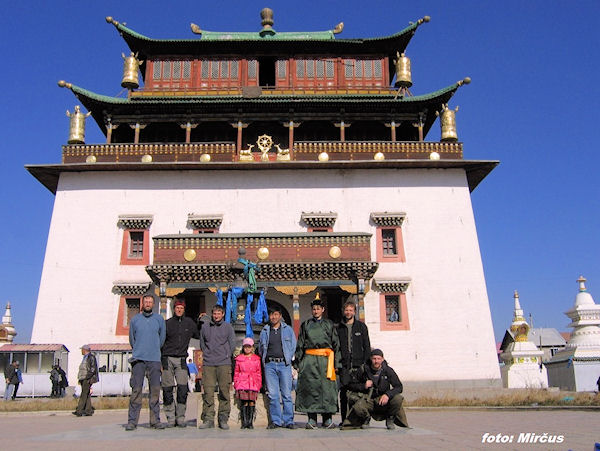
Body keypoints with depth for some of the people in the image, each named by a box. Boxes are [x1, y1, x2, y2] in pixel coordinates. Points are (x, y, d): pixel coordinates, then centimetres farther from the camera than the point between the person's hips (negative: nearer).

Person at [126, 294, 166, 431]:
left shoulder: (159, 319, 9)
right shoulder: (135, 319, 8)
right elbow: (131, 339, 15)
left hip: (154, 359, 1)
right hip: (138, 359, -1)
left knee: (155, 389, 0)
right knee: (136, 390, -5)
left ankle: (155, 420, 6)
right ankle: (132, 421, 0)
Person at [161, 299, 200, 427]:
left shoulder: (189, 322, 10)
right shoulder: (167, 323, 5)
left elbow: (198, 335, 25)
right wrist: (160, 359, 1)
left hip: (181, 360, 1)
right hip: (168, 359, -1)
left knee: (183, 389, -7)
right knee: (167, 390, 0)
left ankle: (181, 418, 3)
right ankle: (170, 419, 9)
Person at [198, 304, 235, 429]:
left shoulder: (228, 327, 9)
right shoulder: (205, 327, 13)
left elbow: (232, 343, 9)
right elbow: (202, 344, 19)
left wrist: (226, 356, 4)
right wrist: (207, 355, 10)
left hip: (224, 364, -1)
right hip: (208, 364, 1)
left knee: (224, 391, -2)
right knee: (208, 392, -3)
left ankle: (223, 419, 5)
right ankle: (208, 419, 2)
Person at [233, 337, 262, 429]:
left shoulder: (256, 359, 11)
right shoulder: (239, 359, 10)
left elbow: (259, 373, 13)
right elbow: (236, 373, 12)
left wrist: (259, 384, 6)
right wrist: (236, 384, 5)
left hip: (253, 384, 1)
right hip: (242, 383, -1)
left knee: (252, 402, -3)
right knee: (244, 402, -6)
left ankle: (250, 422, 4)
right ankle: (244, 422, -1)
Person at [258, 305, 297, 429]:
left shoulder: (288, 329, 8)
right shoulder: (264, 331, 12)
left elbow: (293, 346, 11)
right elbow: (261, 348, 20)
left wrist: (288, 359, 5)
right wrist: (265, 359, 10)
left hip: (284, 364, -1)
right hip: (270, 364, 2)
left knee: (287, 394, -3)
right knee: (272, 395, 1)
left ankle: (288, 421, 4)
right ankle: (275, 421, 8)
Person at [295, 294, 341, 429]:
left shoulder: (329, 324, 13)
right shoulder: (306, 324, 16)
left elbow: (336, 344, 11)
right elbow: (300, 344, 14)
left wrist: (336, 362, 2)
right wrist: (299, 362, 6)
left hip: (325, 358, -1)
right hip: (309, 359, 1)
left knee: (327, 387, -3)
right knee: (310, 387, -4)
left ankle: (327, 418, 5)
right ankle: (312, 419, 1)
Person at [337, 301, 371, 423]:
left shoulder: (361, 326, 10)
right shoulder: (338, 328, 11)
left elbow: (367, 346, 8)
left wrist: (366, 363, -1)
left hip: (358, 365, 0)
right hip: (344, 366, 1)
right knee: (344, 393, -3)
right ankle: (344, 419, 4)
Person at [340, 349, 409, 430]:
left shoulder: (388, 370, -4)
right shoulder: (363, 369, -7)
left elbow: (399, 387, -9)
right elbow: (351, 385, 1)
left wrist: (388, 394, -27)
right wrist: (363, 386, -18)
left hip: (383, 400, 1)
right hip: (368, 400, -1)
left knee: (398, 399, -28)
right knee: (358, 408, -34)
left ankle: (390, 418, 3)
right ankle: (364, 418, 5)